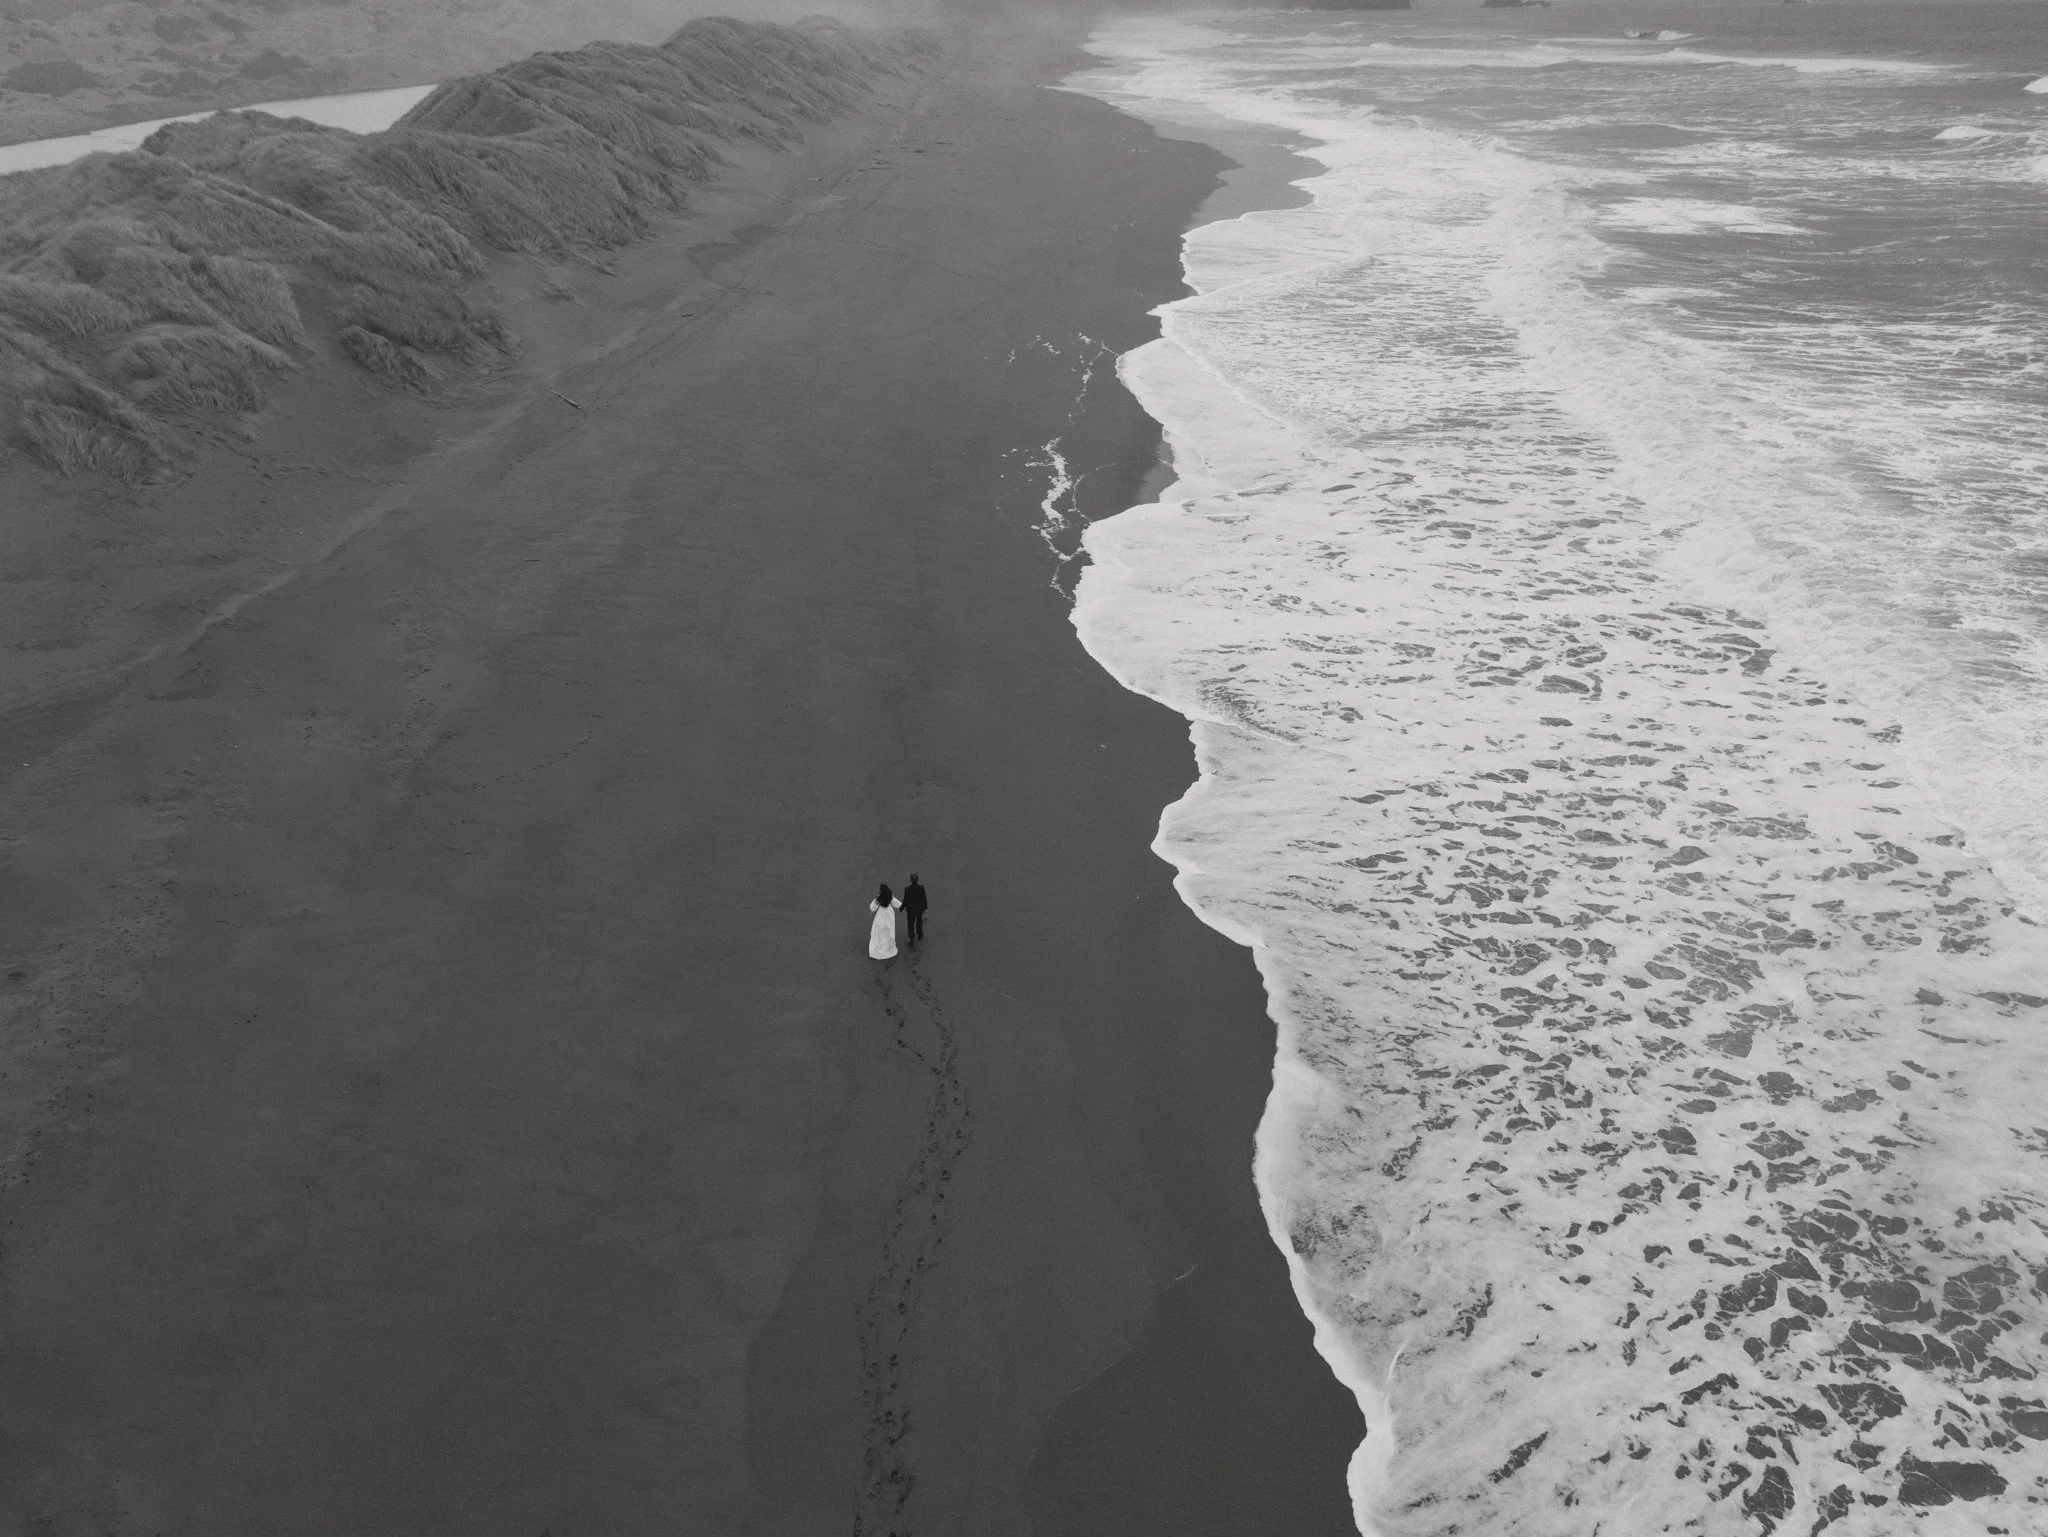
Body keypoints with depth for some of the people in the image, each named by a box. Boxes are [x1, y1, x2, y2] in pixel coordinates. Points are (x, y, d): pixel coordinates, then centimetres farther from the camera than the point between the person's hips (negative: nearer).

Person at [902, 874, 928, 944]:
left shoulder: (907, 889, -21)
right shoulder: (921, 888, -18)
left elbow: (905, 900, -14)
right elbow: (924, 899, -7)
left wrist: (901, 909, 1)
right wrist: (925, 907, 10)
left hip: (910, 909, -2)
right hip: (919, 908, 2)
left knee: (910, 923, 12)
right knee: (919, 921, 25)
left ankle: (912, 938, 4)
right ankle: (919, 935, 43)